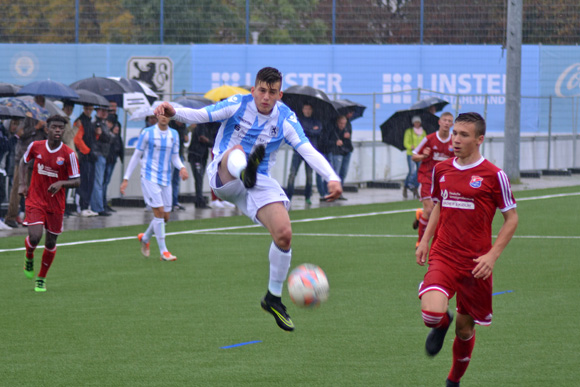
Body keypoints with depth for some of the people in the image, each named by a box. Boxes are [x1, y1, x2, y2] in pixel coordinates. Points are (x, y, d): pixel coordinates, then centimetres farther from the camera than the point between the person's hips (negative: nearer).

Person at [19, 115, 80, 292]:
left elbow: (76, 181, -6)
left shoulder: (69, 154, -10)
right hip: (35, 200, 0)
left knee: (51, 243, 7)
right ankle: (29, 258, 18)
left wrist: (61, 184, -26)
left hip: (56, 203, 0)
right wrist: (23, 184, 4)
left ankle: (41, 278, 27)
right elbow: (24, 161, 16)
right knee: (34, 237, -18)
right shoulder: (35, 146, -4)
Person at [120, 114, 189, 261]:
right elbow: (136, 155, 0)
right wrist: (126, 178, 0)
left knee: (165, 216, 5)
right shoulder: (147, 133, -5)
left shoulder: (174, 134, 7)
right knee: (159, 212, -15)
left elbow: (175, 157, 13)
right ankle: (163, 251, -10)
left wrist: (182, 168, -9)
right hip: (149, 178, -5)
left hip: (165, 180, 5)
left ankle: (145, 238, 33)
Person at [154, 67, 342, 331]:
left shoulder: (285, 119, -1)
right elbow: (200, 115, -13)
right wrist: (174, 112, -34)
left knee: (284, 235, -15)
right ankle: (245, 171, -78)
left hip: (259, 182, 2)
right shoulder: (238, 105, -5)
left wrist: (332, 178, -26)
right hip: (223, 176, -2)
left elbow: (308, 151, -9)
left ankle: (274, 298, 5)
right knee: (236, 150, -36)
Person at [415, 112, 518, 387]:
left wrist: (492, 255, -11)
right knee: (432, 313, -24)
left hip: (476, 264, -2)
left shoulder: (494, 175, -7)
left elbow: (511, 218, -1)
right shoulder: (441, 170, 5)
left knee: (465, 327, 9)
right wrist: (425, 240, 9)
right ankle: (441, 325, 15)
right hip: (443, 258, 2)